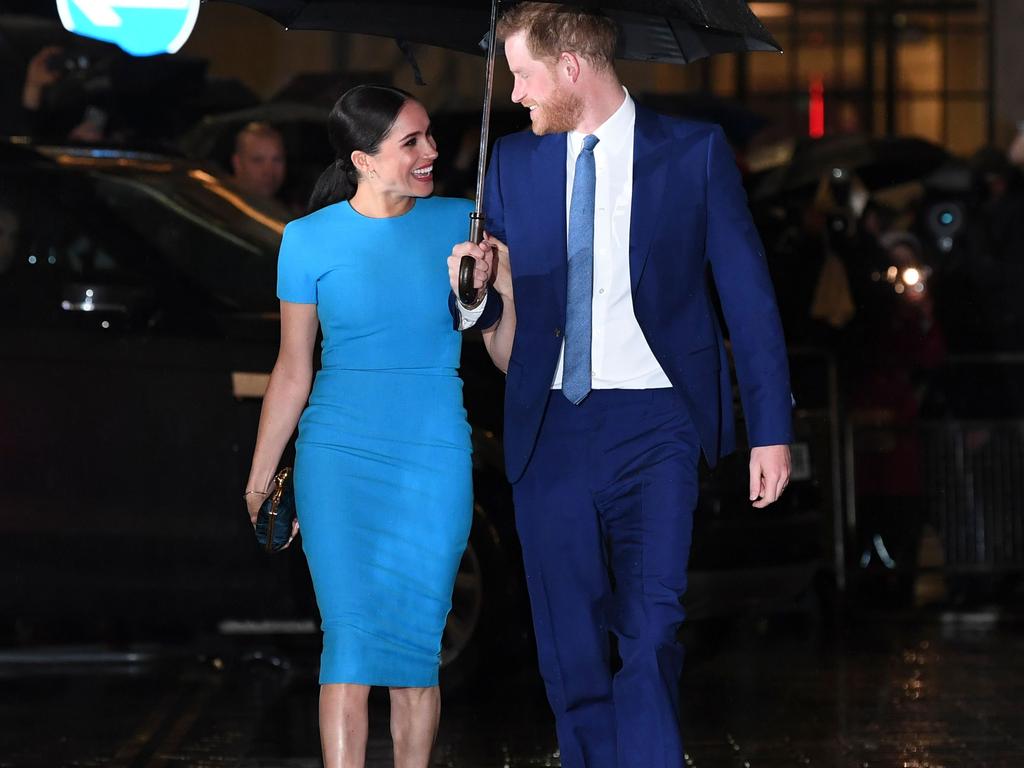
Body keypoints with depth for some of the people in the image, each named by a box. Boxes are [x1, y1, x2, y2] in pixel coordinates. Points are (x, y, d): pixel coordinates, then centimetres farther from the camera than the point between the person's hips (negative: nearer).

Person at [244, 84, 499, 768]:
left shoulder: (458, 224, 3)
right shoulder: (311, 239, 1)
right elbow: (293, 371, 8)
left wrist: (487, 286, -15)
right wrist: (260, 476, 11)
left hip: (435, 456, 1)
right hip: (339, 455, -1)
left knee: (417, 643, 3)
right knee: (352, 638, -8)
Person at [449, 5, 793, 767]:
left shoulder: (694, 152, 1)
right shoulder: (514, 161, 11)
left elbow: (748, 295, 2)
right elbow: (500, 313, 18)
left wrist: (772, 429, -2)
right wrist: (473, 294, -7)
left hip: (654, 425, -3)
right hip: (551, 430, 4)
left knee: (650, 632, -17)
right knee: (572, 650, 5)